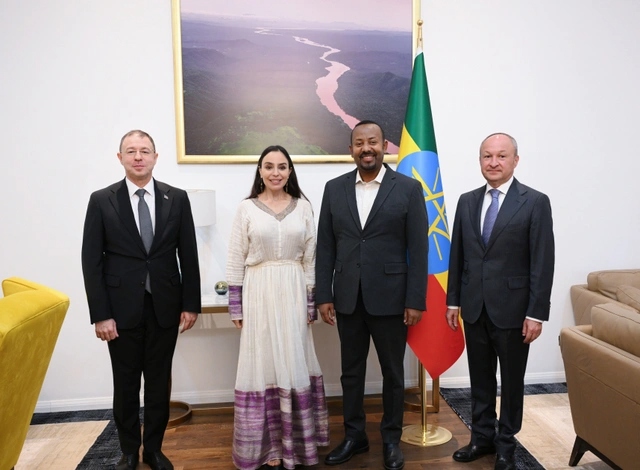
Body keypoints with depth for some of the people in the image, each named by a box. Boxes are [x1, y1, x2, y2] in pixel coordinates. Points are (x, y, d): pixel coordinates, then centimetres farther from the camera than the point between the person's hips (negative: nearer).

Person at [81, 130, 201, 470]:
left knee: (159, 382, 12)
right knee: (126, 385, 11)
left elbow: (188, 255, 3)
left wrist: (190, 304, 0)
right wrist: (100, 314, -8)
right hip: (122, 308, -1)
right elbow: (91, 261, -3)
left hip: (165, 306, 1)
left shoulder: (177, 198, 2)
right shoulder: (101, 200, -1)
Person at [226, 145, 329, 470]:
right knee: (264, 365, 4)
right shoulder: (247, 208, 0)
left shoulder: (303, 207, 4)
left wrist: (311, 302, 2)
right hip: (259, 294, -1)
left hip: (294, 293, 2)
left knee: (294, 365, 9)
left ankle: (295, 441, 26)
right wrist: (235, 306, -3)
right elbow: (235, 260, 0)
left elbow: (311, 258, 5)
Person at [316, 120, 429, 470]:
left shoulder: (408, 189, -4)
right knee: (351, 371, 15)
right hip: (347, 299, 3)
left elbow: (418, 250, -5)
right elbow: (325, 247, 4)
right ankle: (354, 435, 33)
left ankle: (391, 438, 31)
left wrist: (415, 301, -9)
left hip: (390, 298, -2)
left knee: (392, 372, 12)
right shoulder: (334, 189, 4)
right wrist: (323, 296, 0)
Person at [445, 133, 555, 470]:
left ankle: (506, 443, 29)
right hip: (474, 308, 4)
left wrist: (536, 313, -12)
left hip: (512, 309, -3)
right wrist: (453, 300, 7)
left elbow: (543, 263, -9)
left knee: (511, 380, 12)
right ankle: (482, 436, 31)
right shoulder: (467, 201, 6)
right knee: (480, 378, 14)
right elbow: (457, 255, 8)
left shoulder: (535, 202, -7)